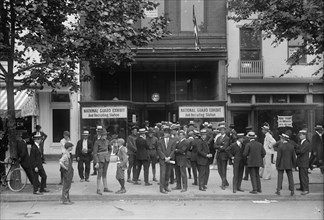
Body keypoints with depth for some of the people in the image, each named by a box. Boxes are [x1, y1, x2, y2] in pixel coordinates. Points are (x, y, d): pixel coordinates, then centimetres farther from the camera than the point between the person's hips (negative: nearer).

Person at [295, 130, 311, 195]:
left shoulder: (307, 143, -15)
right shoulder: (300, 142, 15)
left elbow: (301, 151, -22)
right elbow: (298, 149, 13)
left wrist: (295, 151, -9)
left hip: (304, 163, -9)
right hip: (300, 162, 9)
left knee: (304, 176, -6)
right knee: (301, 175, 16)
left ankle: (306, 190, -2)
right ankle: (302, 187, 27)